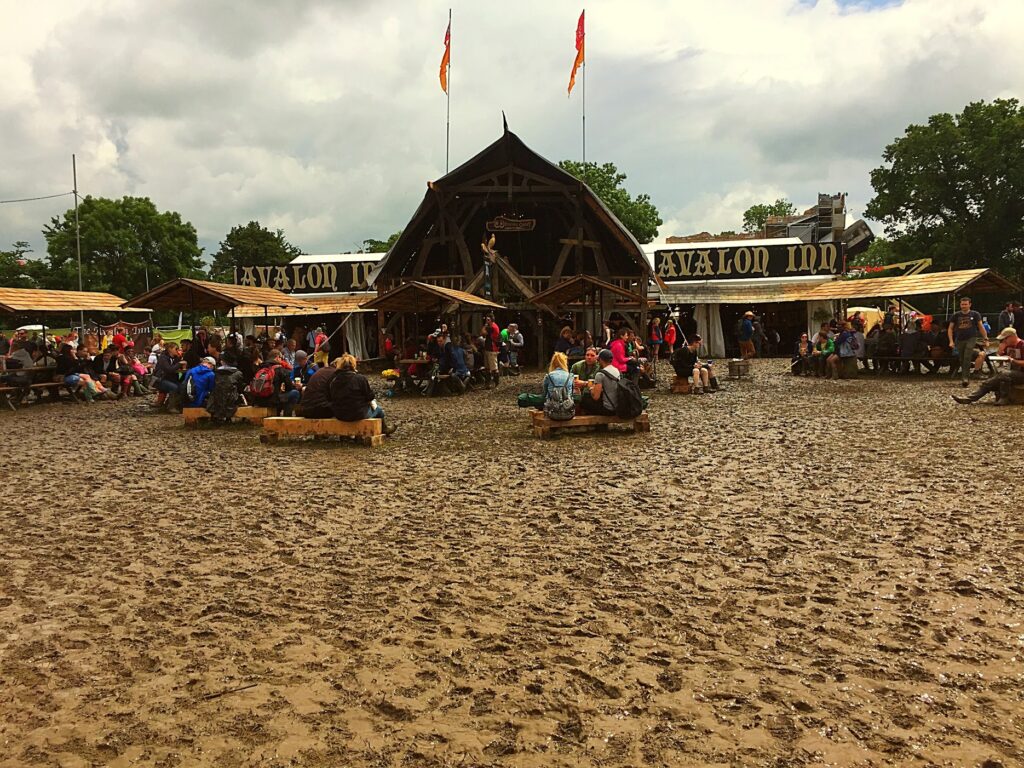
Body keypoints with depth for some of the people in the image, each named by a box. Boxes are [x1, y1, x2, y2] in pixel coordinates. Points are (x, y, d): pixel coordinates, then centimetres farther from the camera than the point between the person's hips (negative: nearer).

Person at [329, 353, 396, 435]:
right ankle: (384, 428, 50)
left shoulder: (334, 381, -2)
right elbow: (370, 396, -10)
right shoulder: (360, 378, -15)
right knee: (378, 409, 24)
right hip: (358, 414, -5)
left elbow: (333, 399, 7)